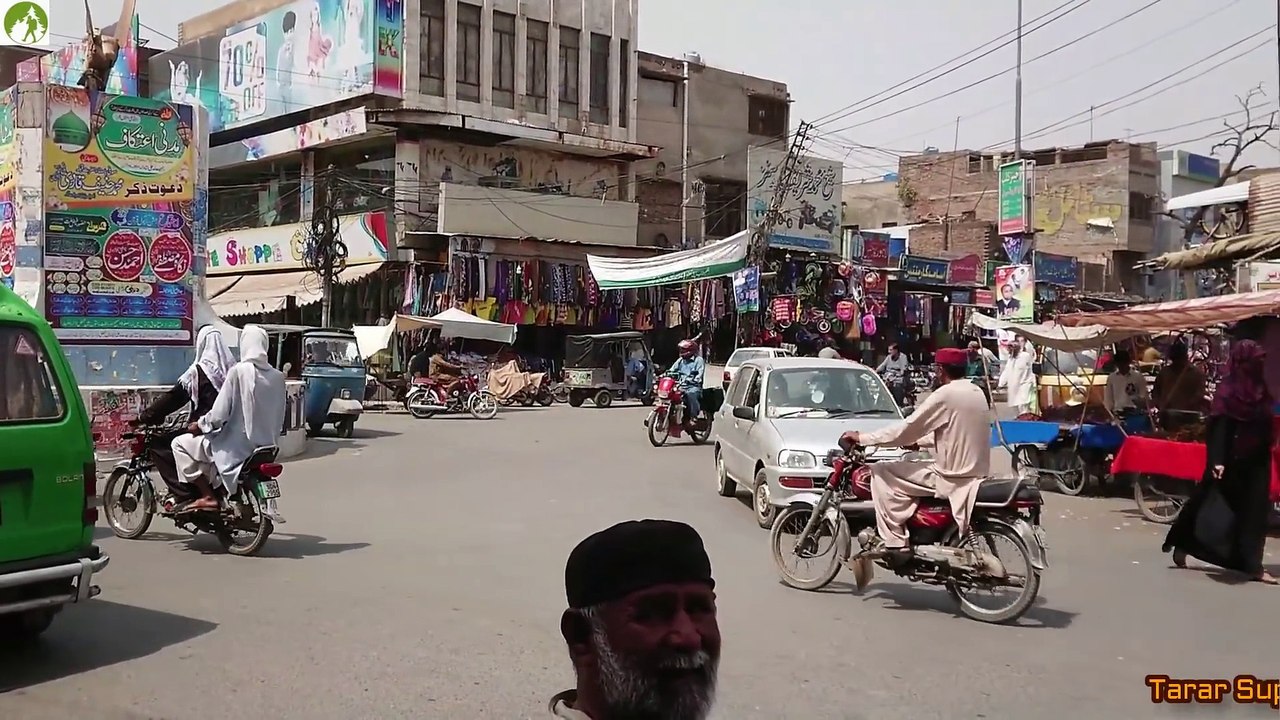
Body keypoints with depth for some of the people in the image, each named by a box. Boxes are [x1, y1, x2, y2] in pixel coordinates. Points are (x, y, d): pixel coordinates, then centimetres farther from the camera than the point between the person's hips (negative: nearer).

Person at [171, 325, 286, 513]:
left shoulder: (239, 371, -15)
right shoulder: (277, 377, 0)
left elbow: (219, 413, -16)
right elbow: (279, 418, 5)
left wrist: (200, 425, 2)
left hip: (236, 446, -6)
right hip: (265, 447, 6)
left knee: (180, 443, 9)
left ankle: (207, 496, 3)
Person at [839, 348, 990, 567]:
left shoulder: (946, 395, -16)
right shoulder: (976, 392, 10)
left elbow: (906, 429, -14)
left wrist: (862, 438, -6)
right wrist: (918, 441, 27)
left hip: (952, 477, -9)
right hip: (975, 472, 9)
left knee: (880, 472, -4)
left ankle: (896, 543, -7)